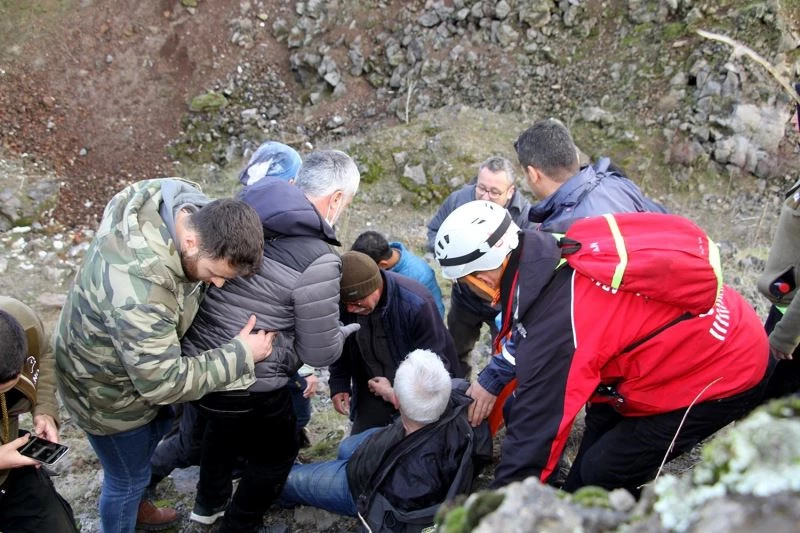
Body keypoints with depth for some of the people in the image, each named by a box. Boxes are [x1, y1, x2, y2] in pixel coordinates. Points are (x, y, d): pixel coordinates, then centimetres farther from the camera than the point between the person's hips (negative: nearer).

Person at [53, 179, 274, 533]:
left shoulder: (181, 200, -22)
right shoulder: (139, 292, -46)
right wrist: (240, 355, -25)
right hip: (106, 389, -8)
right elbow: (165, 383, -33)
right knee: (128, 477, 14)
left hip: (142, 357, 9)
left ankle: (132, 504, 57)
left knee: (158, 424, 31)